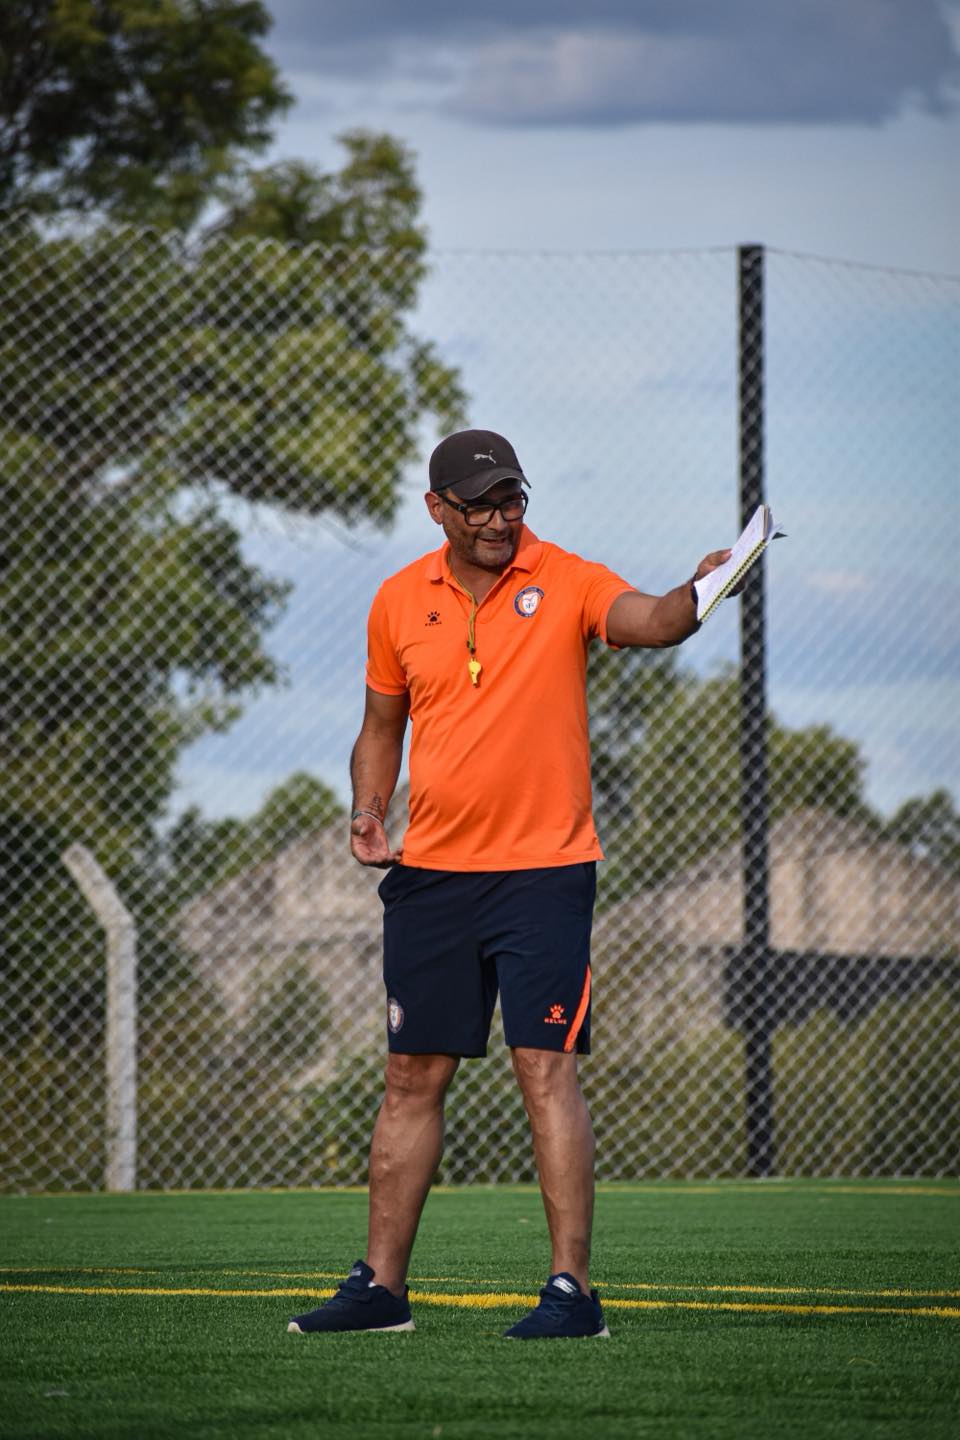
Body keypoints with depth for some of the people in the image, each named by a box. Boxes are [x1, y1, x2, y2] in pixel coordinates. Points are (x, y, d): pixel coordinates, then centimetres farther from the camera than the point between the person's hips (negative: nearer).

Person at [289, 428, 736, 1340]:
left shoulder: (565, 582, -6)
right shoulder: (399, 603, 6)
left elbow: (651, 623, -25)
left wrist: (696, 593, -47)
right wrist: (369, 811, 1)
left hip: (543, 871, -4)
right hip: (430, 876, 4)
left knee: (546, 1069, -10)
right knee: (412, 1079, 9)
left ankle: (571, 1289, -9)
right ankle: (380, 1287, 17)